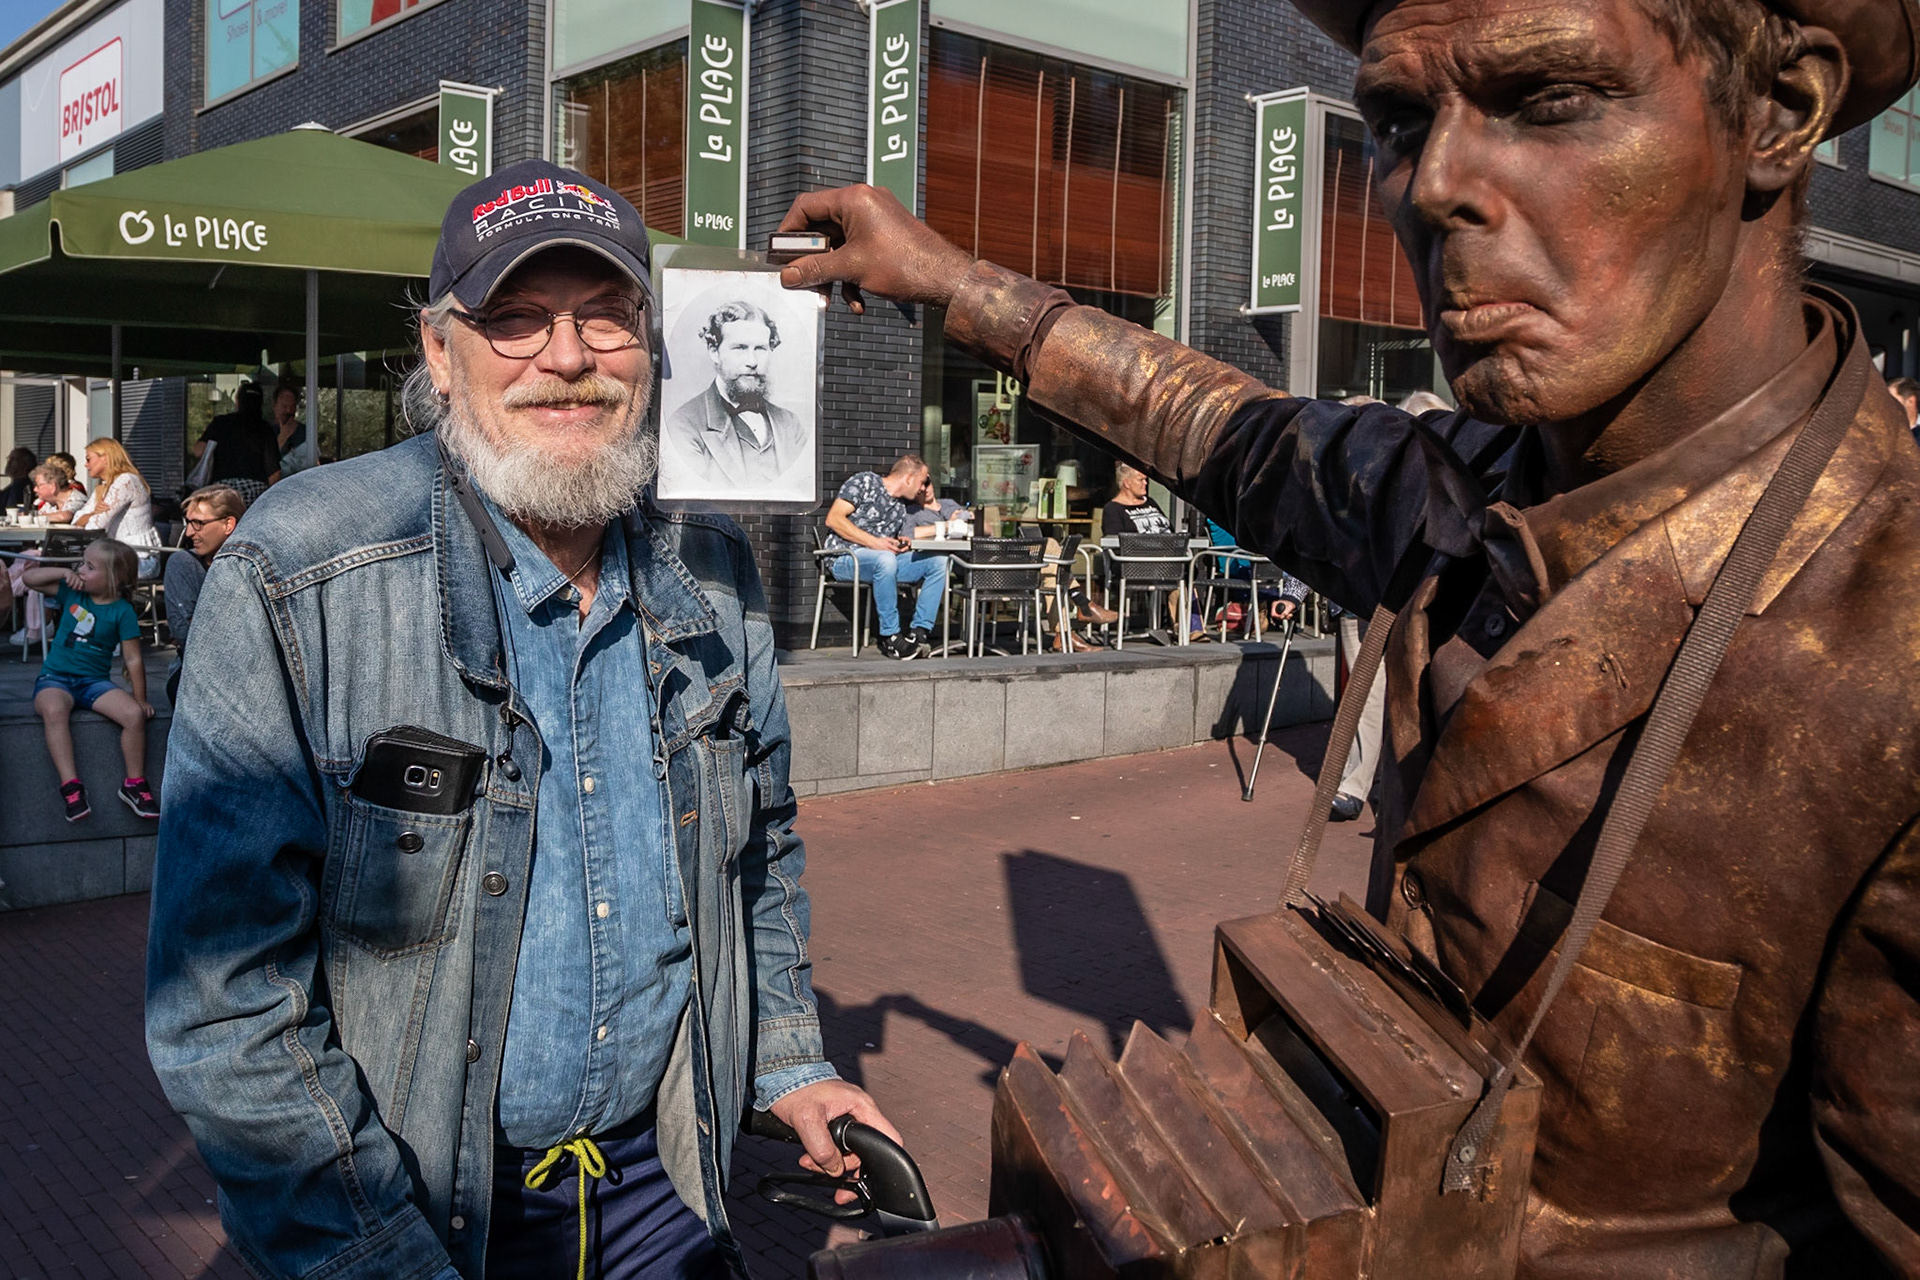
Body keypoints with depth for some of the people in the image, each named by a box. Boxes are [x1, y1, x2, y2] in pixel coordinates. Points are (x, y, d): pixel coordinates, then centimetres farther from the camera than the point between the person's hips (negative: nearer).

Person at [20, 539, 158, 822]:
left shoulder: (122, 612, -3)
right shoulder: (72, 593, 5)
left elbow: (133, 659, -4)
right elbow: (30, 578, 7)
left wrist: (141, 700, -7)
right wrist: (64, 573, -5)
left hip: (95, 681, -1)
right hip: (55, 677, 1)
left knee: (135, 715, -25)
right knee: (54, 710, -35)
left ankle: (134, 783, -7)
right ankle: (71, 785, -35)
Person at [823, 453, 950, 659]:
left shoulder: (900, 508, 23)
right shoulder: (864, 482, -1)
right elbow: (833, 519, -11)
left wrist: (902, 544, 1)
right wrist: (874, 542, -17)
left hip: (884, 559, 7)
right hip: (844, 558, -7)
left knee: (939, 562, -10)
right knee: (885, 559, -40)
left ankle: (920, 632, -17)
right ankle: (890, 637, -30)